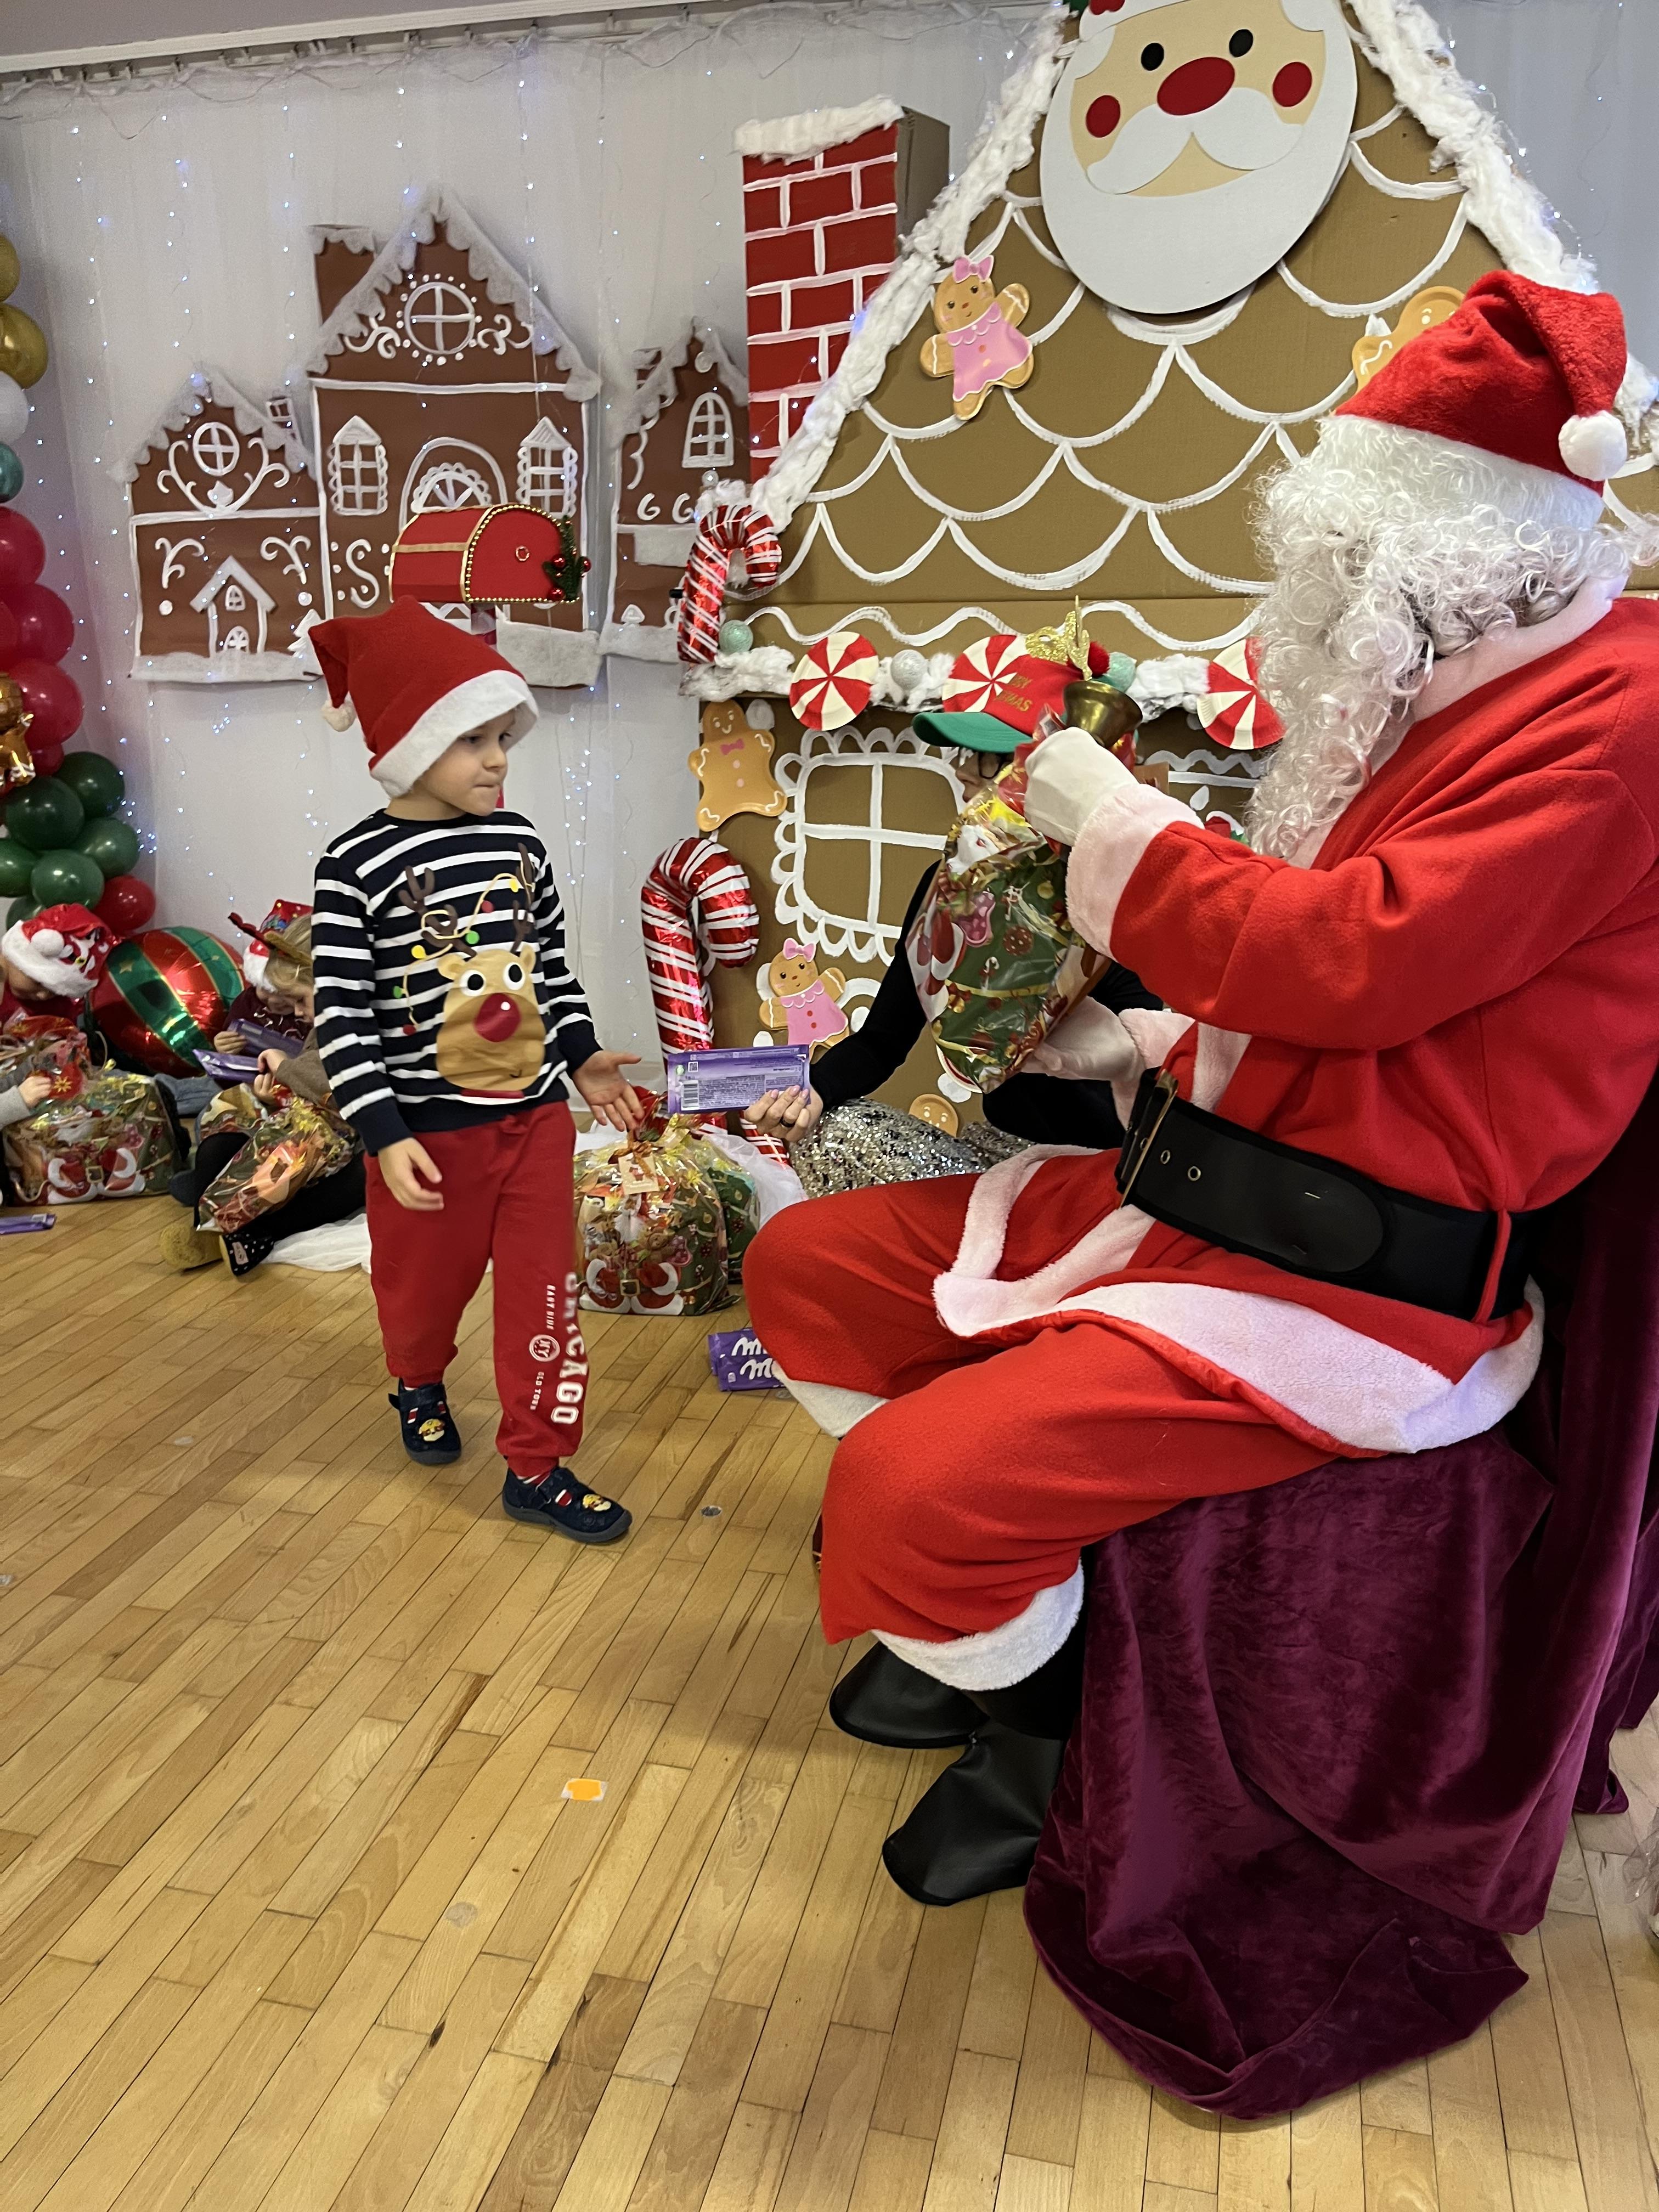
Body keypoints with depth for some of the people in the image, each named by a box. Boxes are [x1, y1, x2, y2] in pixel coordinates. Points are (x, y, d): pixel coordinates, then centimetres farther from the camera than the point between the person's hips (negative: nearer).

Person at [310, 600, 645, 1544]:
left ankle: (538, 1465, 20)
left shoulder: (518, 841, 1)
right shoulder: (357, 866, -14)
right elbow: (343, 1018, -13)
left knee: (545, 1291, 6)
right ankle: (421, 1384, 51)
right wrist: (385, 1135, -16)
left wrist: (583, 1058, 8)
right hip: (428, 1131, -3)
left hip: (536, 1116, 4)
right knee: (425, 1285, 18)